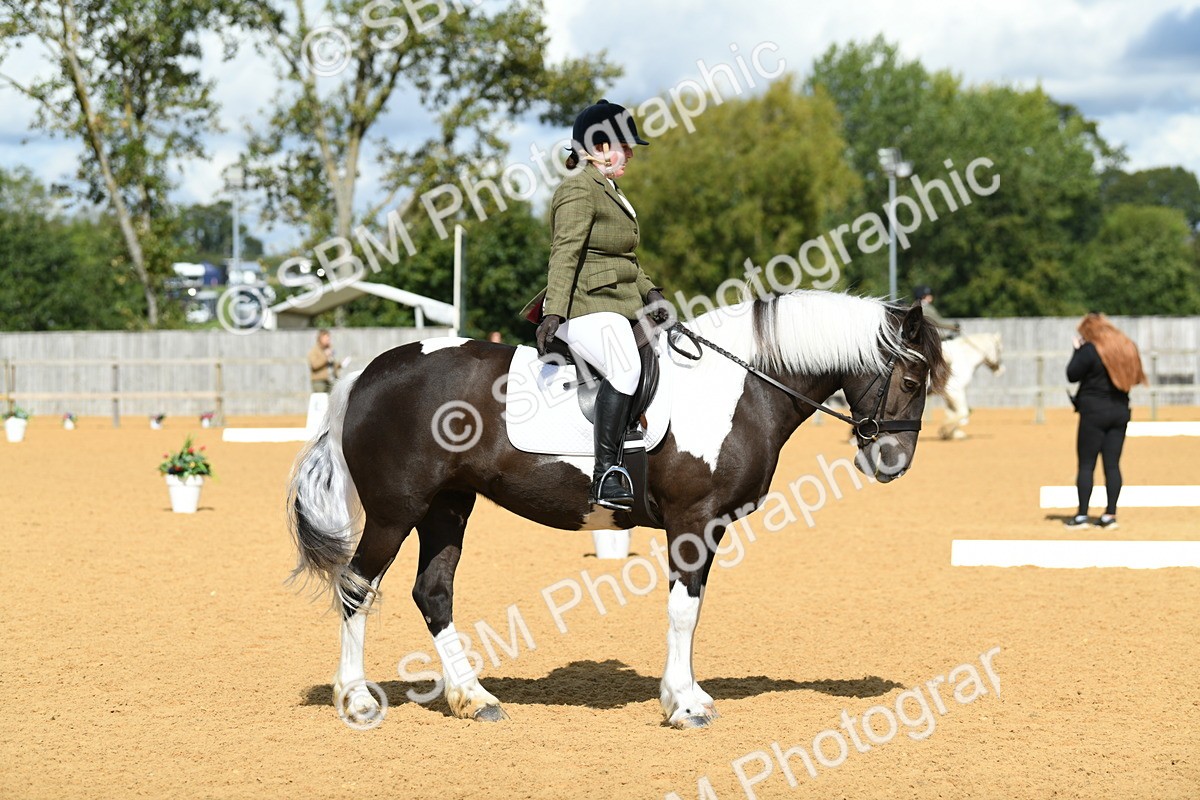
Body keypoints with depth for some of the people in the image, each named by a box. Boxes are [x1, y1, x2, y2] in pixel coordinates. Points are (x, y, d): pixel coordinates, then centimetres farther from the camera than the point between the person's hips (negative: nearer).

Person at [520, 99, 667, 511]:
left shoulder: (609, 191, 25)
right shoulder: (579, 190, -8)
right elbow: (565, 254, -18)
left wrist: (650, 293, 16)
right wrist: (553, 313, -27)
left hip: (617, 306, 11)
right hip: (586, 308, -11)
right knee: (625, 368, -32)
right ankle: (606, 476, -36)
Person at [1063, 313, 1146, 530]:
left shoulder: (1090, 350, -11)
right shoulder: (1128, 347, 9)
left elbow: (1072, 375, -8)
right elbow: (1136, 378, 18)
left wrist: (1077, 350, 2)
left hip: (1094, 412, -6)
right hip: (1120, 412, 6)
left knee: (1086, 465, -2)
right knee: (1113, 465, 5)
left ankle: (1082, 516, -4)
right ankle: (1110, 515, 2)